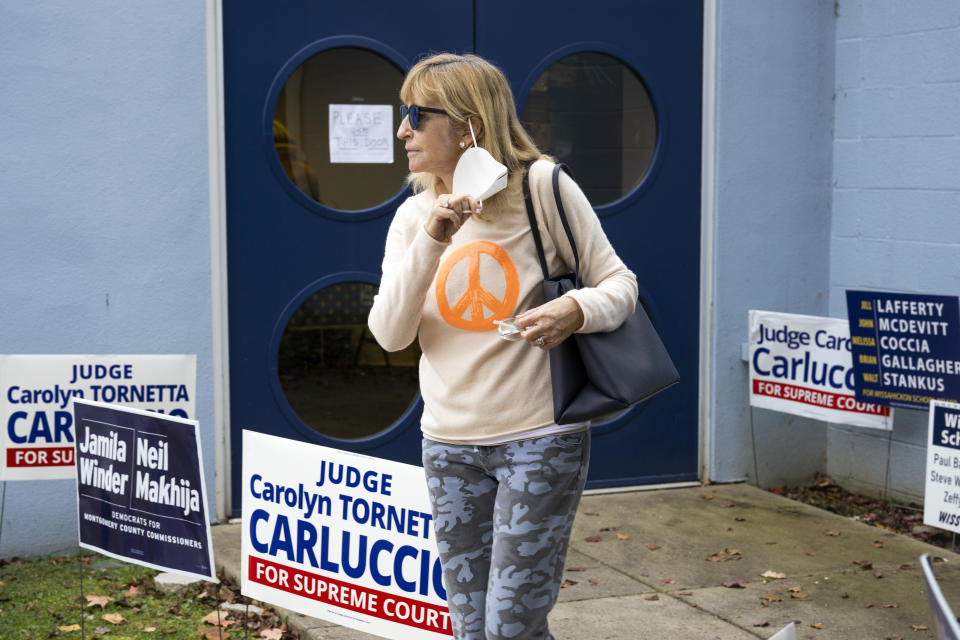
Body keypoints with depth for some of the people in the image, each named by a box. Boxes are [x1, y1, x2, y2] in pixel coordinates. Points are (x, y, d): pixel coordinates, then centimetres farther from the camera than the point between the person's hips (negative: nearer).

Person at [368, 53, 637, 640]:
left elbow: (619, 283, -5)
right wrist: (430, 242, -18)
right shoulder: (414, 215, 5)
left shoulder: (540, 186, -8)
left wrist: (576, 310, -27)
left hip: (539, 441, -5)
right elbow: (388, 333, -6)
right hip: (450, 447, 5)